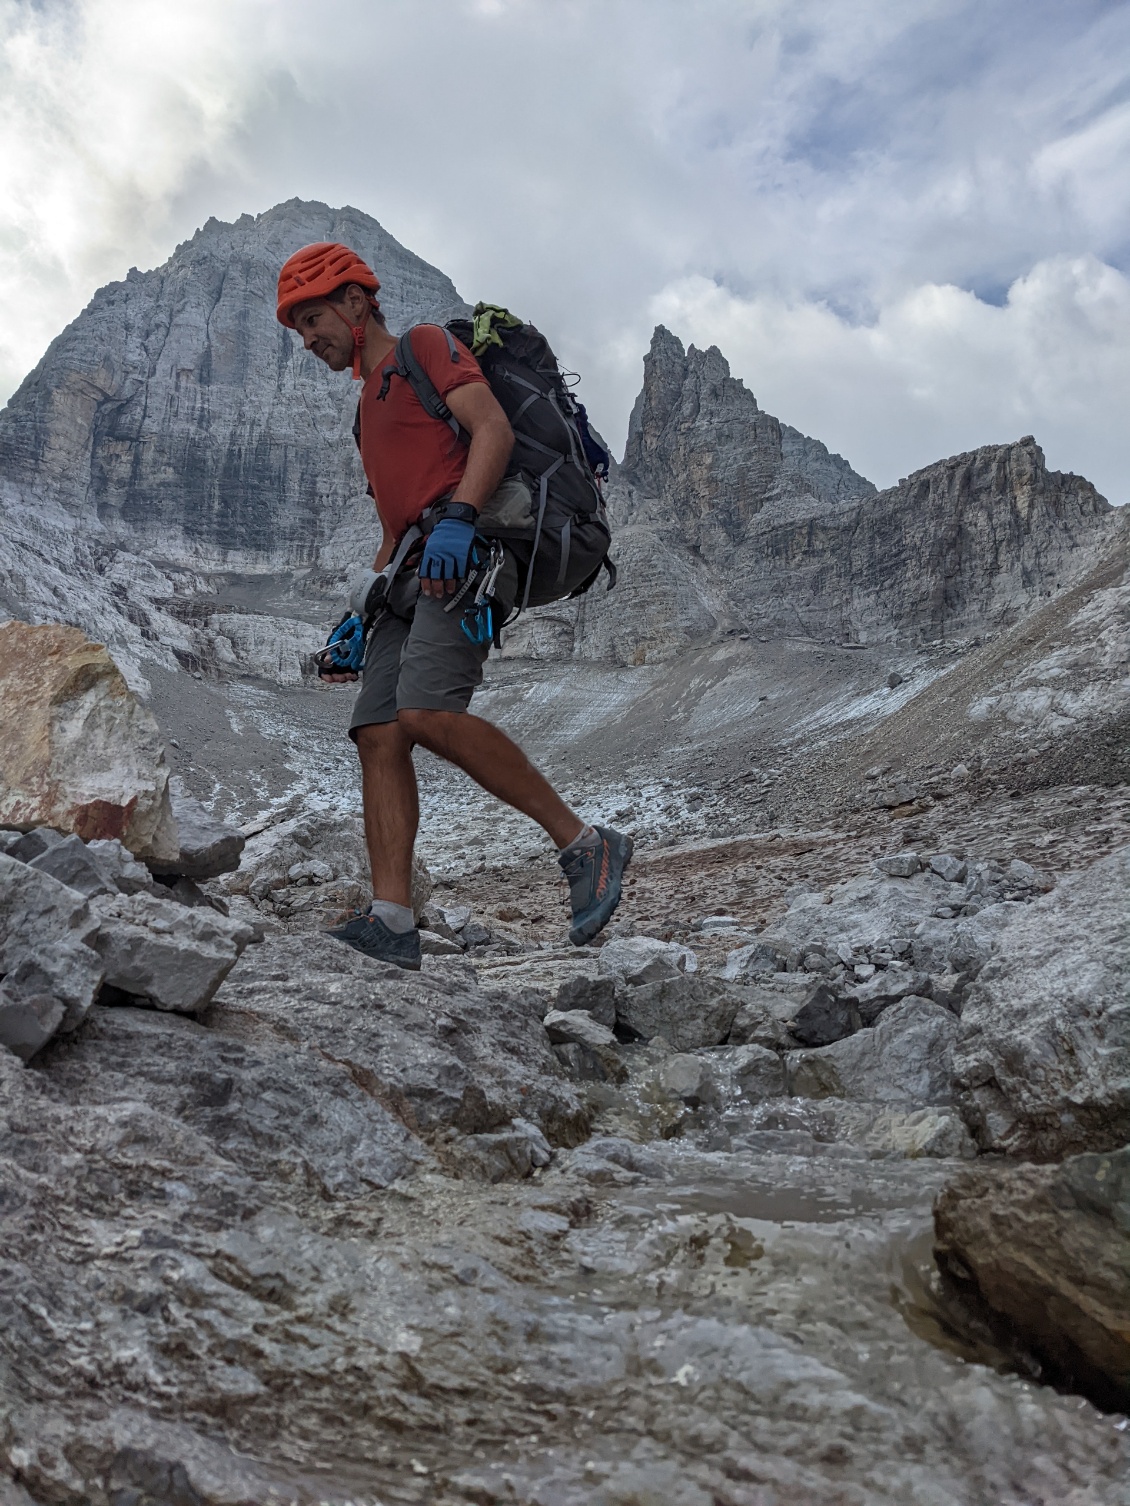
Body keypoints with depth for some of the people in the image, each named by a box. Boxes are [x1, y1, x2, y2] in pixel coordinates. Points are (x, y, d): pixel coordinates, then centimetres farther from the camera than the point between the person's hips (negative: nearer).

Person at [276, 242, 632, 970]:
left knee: (426, 713, -27)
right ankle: (392, 922, -11)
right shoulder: (371, 404, 34)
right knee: (377, 735, -7)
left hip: (469, 551, -9)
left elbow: (495, 429, -9)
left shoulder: (426, 345, 9)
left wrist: (458, 518, -24)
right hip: (416, 573, 9)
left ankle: (586, 844, -18)